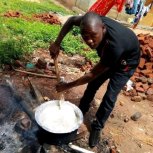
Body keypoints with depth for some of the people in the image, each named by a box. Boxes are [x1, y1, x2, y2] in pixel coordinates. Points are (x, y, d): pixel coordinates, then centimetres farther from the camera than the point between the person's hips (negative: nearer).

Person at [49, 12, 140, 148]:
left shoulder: (115, 46, -46)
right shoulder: (95, 23, -31)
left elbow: (93, 74, -32)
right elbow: (72, 20, -10)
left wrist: (68, 85, -21)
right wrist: (57, 43, -20)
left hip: (126, 63, -6)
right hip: (109, 58, 6)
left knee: (110, 97, -8)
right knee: (92, 85, 11)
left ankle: (97, 127, 15)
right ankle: (81, 112, 33)